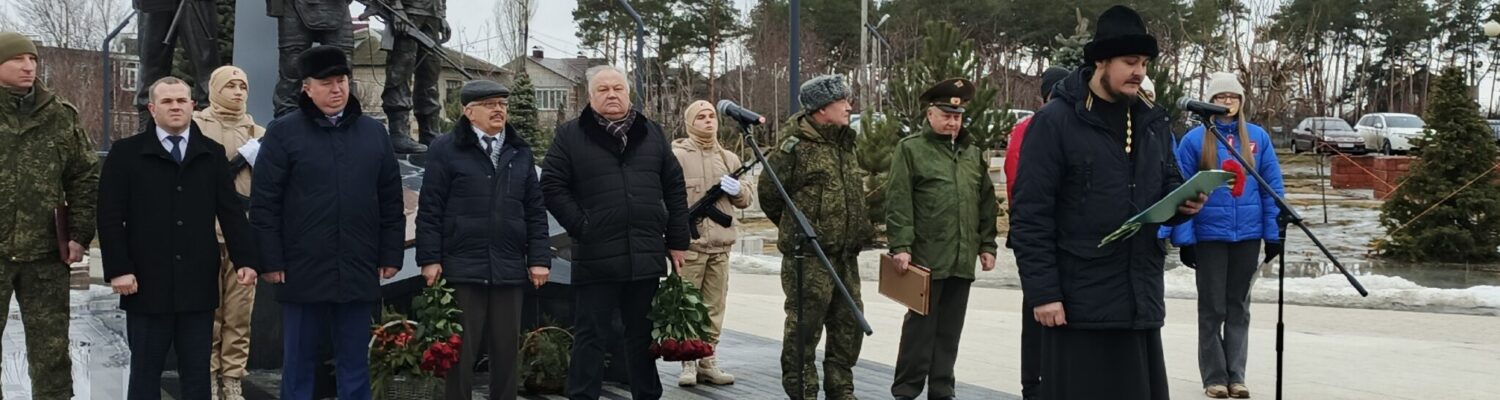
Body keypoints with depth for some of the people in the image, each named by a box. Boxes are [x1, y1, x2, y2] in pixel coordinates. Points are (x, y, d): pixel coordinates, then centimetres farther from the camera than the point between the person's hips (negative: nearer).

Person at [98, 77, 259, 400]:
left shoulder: (212, 154, 9)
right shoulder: (126, 153, 2)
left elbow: (232, 211, 6)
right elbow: (110, 217, -2)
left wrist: (244, 260, -4)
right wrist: (118, 269, -10)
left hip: (198, 282, 2)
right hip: (147, 282, -2)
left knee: (198, 373, 7)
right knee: (145, 371, 6)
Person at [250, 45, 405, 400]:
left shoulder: (374, 132, 9)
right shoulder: (283, 132, -1)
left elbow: (391, 202, 11)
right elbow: (264, 204, -3)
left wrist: (391, 255, 6)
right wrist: (270, 261, -8)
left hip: (359, 273, 3)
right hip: (303, 273, -2)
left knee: (355, 364, 10)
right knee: (299, 364, 7)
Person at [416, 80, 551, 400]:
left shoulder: (520, 151, 14)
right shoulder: (446, 149, 1)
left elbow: (535, 210, 13)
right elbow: (430, 209, -2)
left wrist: (539, 258, 6)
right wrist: (430, 259, -8)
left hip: (509, 268, 4)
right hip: (462, 267, -4)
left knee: (506, 350, 8)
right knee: (459, 350, 0)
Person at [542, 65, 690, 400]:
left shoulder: (652, 134, 12)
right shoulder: (571, 136, 2)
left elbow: (674, 188, 12)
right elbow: (552, 186, -2)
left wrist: (677, 241, 8)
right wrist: (581, 227, -10)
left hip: (647, 257, 3)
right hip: (595, 258, -3)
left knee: (643, 335, 13)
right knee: (591, 336, 2)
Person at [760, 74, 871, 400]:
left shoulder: (845, 144, 15)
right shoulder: (795, 147, -11)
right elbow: (769, 194, -5)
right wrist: (797, 231, 6)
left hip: (845, 254, 8)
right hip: (808, 256, -8)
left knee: (849, 323, 12)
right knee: (805, 326, -3)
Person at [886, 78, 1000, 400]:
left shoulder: (973, 153, 15)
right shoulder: (910, 149, -2)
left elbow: (987, 203, 18)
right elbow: (898, 203, -8)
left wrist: (987, 245, 13)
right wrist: (901, 246, -14)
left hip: (963, 259, 5)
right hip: (926, 257, -5)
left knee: (950, 329, 9)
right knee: (920, 326, -1)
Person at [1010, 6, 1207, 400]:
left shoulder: (1152, 121, 13)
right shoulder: (1055, 121, -8)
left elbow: (1168, 187, 21)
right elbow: (1030, 215, -11)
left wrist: (1184, 203, -4)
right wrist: (1042, 292, -16)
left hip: (1140, 299, 6)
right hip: (1080, 301, -6)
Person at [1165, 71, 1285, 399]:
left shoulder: (1258, 137, 2)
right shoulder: (1195, 139, -5)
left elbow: (1272, 187, 4)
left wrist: (1274, 233, -1)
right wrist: (1183, 237, -12)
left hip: (1248, 235, 2)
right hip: (1209, 235, -2)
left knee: (1239, 307, 11)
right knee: (1213, 308, 6)